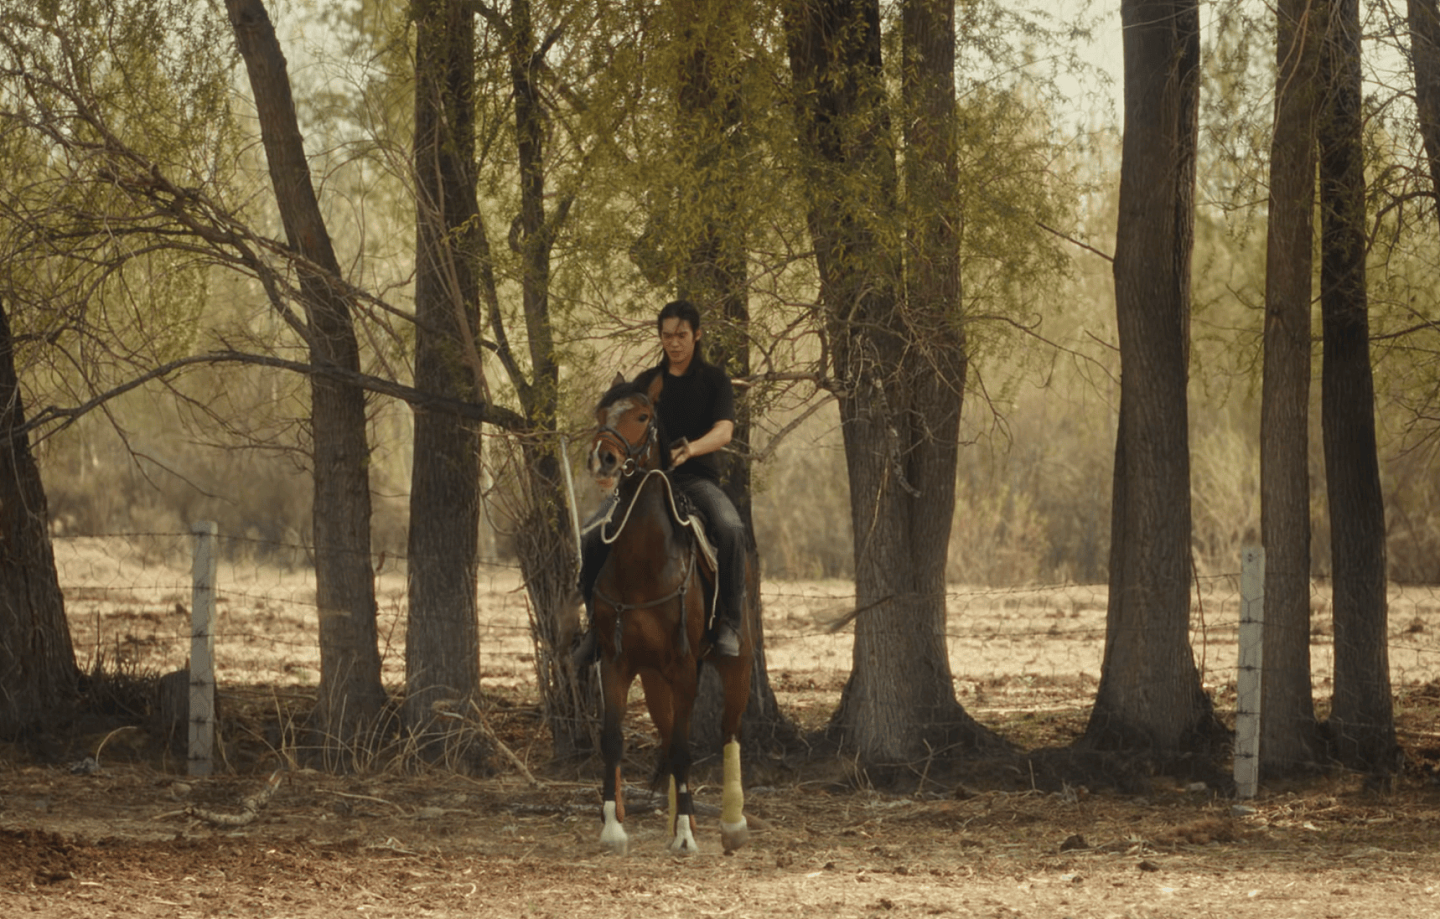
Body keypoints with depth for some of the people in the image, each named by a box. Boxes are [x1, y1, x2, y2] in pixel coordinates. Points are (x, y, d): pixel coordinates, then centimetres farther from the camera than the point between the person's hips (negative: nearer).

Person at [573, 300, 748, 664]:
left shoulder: (714, 380, 4)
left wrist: (688, 450, -32)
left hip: (697, 477, -3)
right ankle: (597, 622, 0)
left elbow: (723, 431, -11)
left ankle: (728, 623, -25)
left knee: (730, 528, -35)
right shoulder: (647, 382, 14)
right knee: (592, 537, -18)